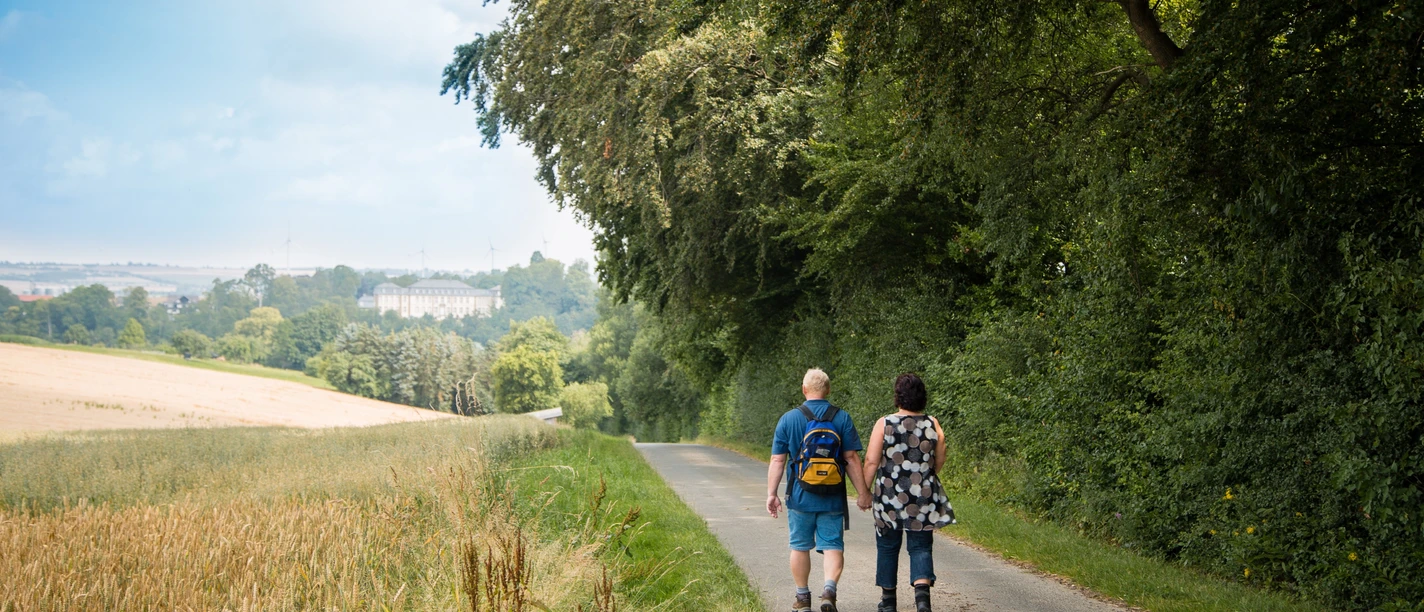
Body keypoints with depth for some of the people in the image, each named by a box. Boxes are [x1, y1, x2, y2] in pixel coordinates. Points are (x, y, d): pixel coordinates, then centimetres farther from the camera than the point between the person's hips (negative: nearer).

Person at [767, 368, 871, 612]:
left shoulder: (788, 419, -1)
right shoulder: (842, 418, -2)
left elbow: (777, 460, -2)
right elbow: (852, 459, -4)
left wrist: (771, 494, 3)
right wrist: (864, 494, 1)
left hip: (800, 497, 0)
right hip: (832, 498, 0)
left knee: (800, 547, 12)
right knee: (833, 546, 4)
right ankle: (829, 589, -17)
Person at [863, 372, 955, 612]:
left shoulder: (884, 424, -8)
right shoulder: (933, 424, -1)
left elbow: (871, 461, -8)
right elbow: (939, 461, 7)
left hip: (890, 494, -1)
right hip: (924, 497, 1)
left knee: (888, 545, 12)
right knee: (921, 546, 5)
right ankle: (922, 591, -18)